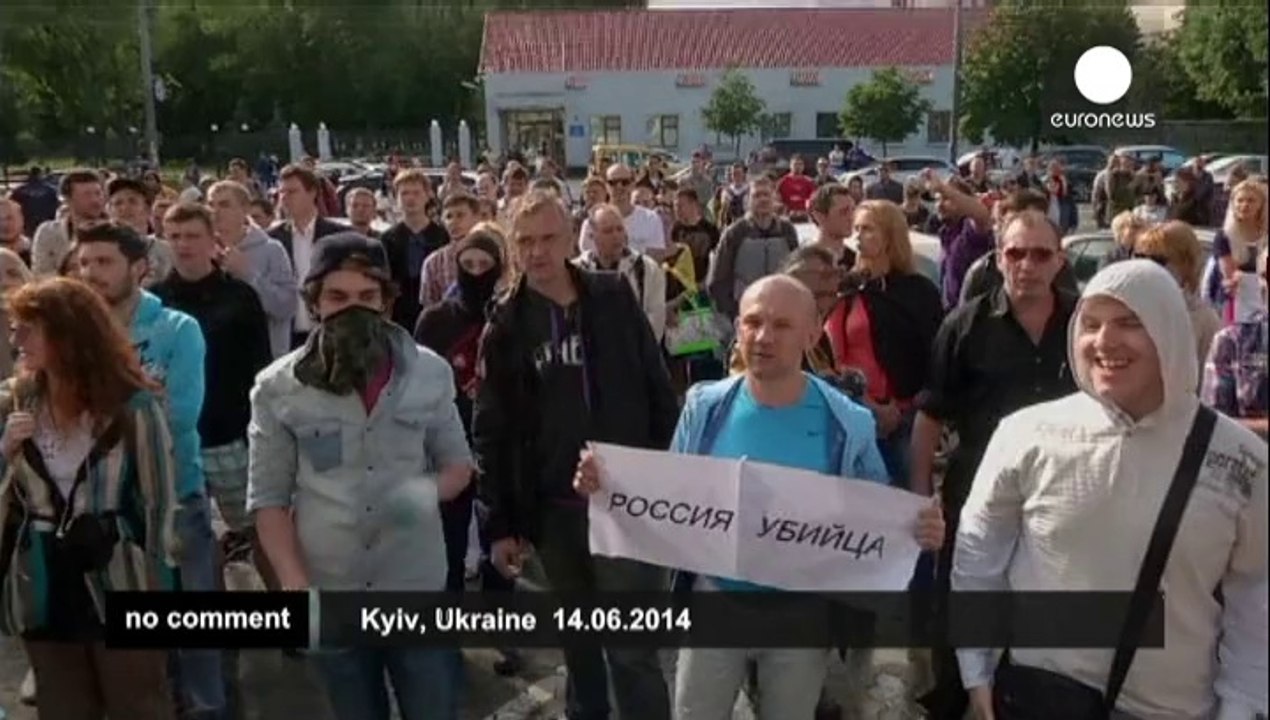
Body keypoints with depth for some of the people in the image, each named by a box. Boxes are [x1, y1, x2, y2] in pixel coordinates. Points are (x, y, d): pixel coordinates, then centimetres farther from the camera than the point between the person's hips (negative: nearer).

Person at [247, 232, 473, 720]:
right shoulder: (278, 388, -5)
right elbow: (268, 500, -1)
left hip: (418, 590, 0)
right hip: (330, 598, 0)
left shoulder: (429, 372, -2)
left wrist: (428, 492, -14)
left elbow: (458, 465, 8)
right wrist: (295, 586, -13)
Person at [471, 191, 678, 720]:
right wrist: (499, 524, -2)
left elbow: (659, 393, 1)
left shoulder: (615, 300, -2)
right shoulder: (505, 325, 0)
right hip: (551, 507, 2)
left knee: (632, 646, 0)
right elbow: (490, 431, 1)